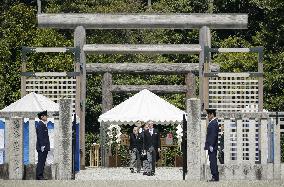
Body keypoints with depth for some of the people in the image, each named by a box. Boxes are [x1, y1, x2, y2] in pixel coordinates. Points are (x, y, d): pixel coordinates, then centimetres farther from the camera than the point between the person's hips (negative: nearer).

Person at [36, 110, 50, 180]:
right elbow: (40, 136, -19)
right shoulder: (40, 125, -12)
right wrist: (42, 146, -22)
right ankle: (39, 176, -8)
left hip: (45, 147, 10)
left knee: (42, 161, 10)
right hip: (42, 147, -10)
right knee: (41, 162, -9)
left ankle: (40, 176, 12)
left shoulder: (44, 124, 19)